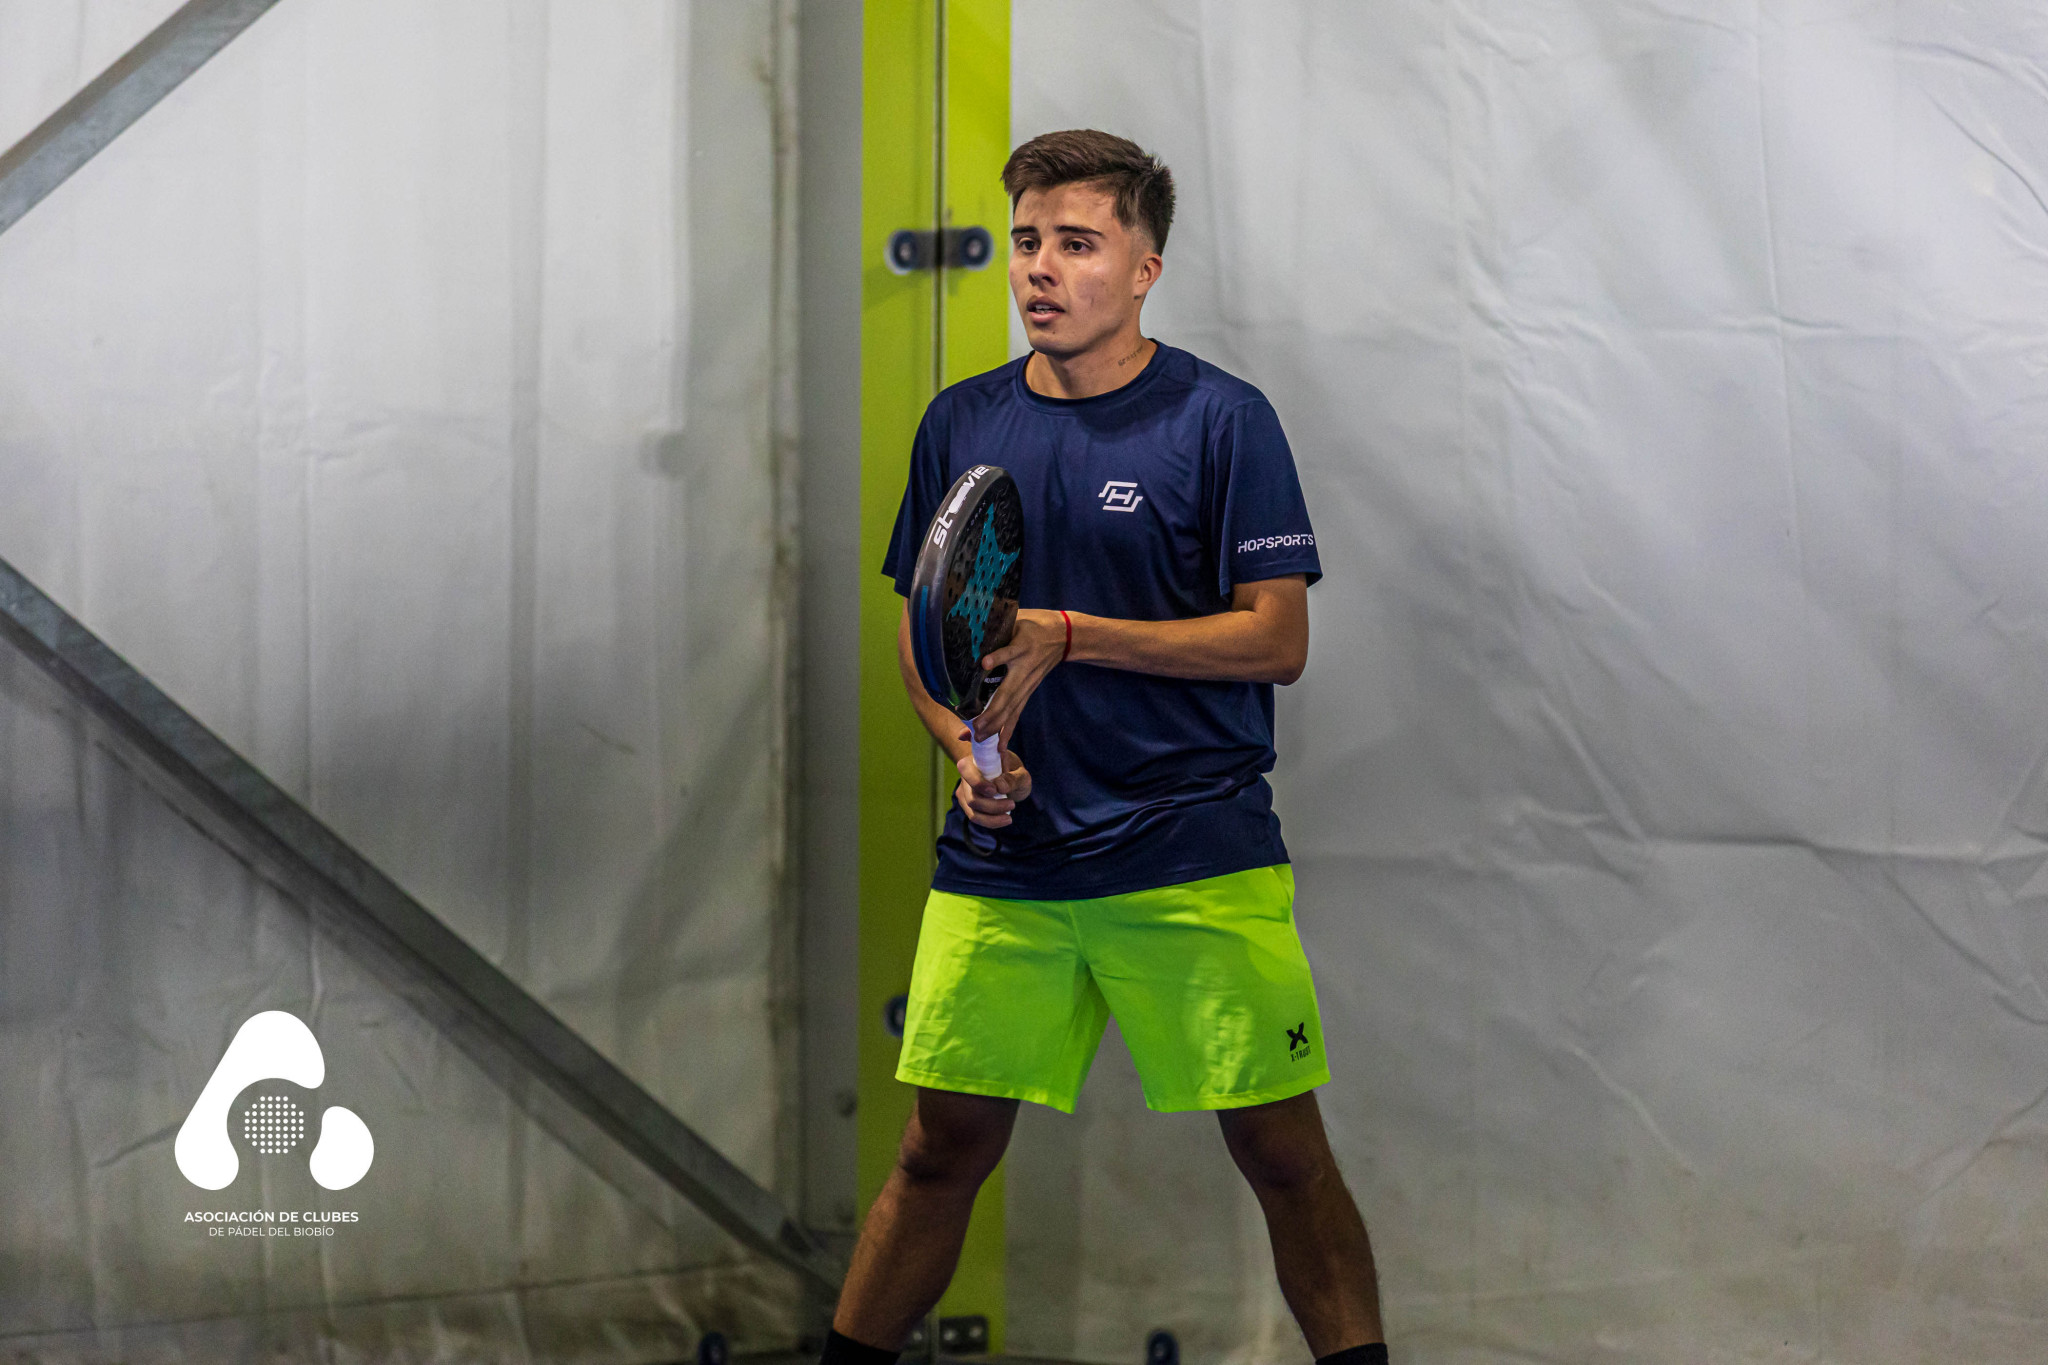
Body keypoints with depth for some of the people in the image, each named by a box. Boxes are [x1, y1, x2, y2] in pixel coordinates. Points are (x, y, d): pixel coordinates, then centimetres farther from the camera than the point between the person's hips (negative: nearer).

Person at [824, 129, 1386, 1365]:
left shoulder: (1223, 419, -4)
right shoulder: (961, 424, 9)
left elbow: (1277, 637, -8)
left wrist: (1069, 637, -16)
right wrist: (964, 745, -3)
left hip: (1197, 859, -3)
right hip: (1002, 858, 3)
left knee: (1283, 1155, -2)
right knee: (945, 1148, 5)